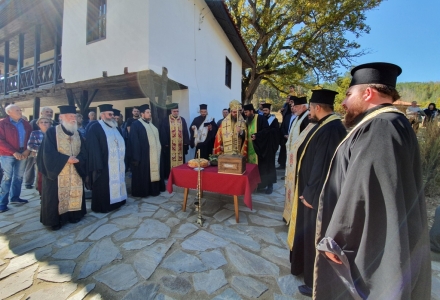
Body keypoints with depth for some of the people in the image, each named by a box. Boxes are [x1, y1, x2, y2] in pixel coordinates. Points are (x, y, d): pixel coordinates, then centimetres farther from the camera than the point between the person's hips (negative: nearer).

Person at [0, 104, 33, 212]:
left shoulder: (25, 124, 9)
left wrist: (27, 150, -4)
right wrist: (14, 152, -16)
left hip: (22, 153, 4)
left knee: (19, 176, 12)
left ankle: (14, 197, 26)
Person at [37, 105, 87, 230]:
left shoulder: (78, 134, 10)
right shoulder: (52, 132, -5)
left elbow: (83, 152, 3)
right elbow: (48, 152, -12)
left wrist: (77, 159, -16)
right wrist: (66, 159, -19)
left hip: (75, 173, 4)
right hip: (57, 171, -4)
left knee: (74, 194, 10)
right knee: (56, 195, 3)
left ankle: (73, 215, 23)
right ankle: (55, 220, 15)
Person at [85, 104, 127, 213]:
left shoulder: (114, 127, 15)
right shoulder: (95, 128, -9)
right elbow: (93, 149, -15)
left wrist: (122, 161, 14)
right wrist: (98, 166, -20)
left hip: (116, 165, 8)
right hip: (104, 165, -8)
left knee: (115, 184, 15)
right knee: (103, 187, 2)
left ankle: (115, 203, 28)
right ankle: (102, 206, 16)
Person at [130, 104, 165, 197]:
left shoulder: (151, 124, 15)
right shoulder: (135, 124, -9)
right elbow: (134, 142, -13)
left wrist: (159, 150, 15)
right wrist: (136, 157, -16)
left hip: (154, 153, 8)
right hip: (143, 154, -8)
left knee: (154, 171, 14)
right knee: (143, 173, 1)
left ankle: (154, 189, 27)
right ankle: (142, 191, 15)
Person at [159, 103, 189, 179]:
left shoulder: (183, 120, 8)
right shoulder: (165, 121, -1)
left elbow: (185, 133, 7)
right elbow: (163, 134, -2)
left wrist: (186, 144, 0)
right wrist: (165, 144, -8)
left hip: (180, 146, 3)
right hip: (170, 146, -2)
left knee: (180, 161, 8)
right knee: (170, 162, 2)